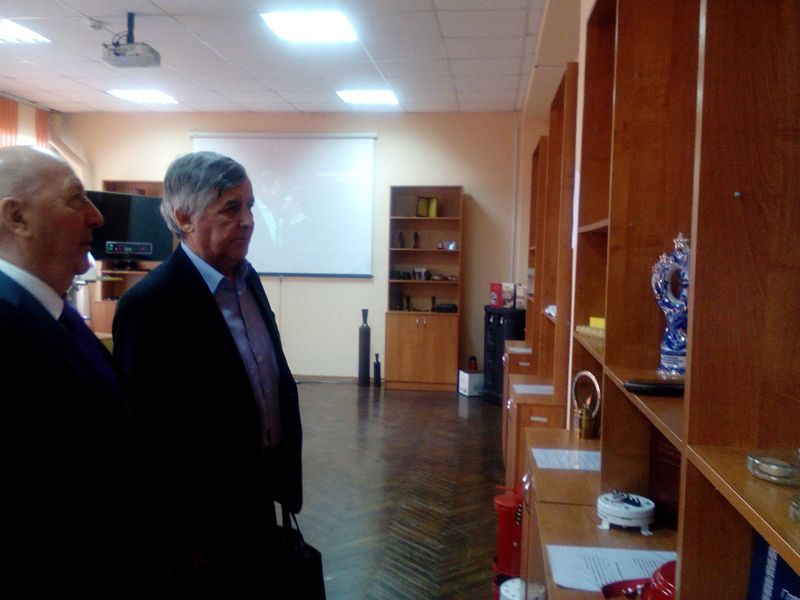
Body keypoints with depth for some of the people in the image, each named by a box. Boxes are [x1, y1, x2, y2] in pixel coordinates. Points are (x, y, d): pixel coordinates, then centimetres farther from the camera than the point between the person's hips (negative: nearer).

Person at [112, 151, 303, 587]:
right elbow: (151, 436, -19)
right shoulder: (150, 304, -23)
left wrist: (283, 467, 11)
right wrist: (184, 544, -13)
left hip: (257, 494, 7)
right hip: (205, 518, -7)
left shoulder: (246, 277, 1)